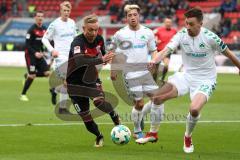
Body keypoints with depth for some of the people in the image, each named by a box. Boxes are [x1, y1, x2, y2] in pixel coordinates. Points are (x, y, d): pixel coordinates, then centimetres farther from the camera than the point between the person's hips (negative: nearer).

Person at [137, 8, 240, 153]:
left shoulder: (210, 37, -17)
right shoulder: (182, 35, -9)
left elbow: (228, 53, -3)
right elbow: (167, 50, -22)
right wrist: (154, 60, -42)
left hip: (205, 80, -4)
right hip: (186, 76, 4)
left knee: (194, 109, -28)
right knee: (157, 98, -9)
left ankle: (188, 138, 4)